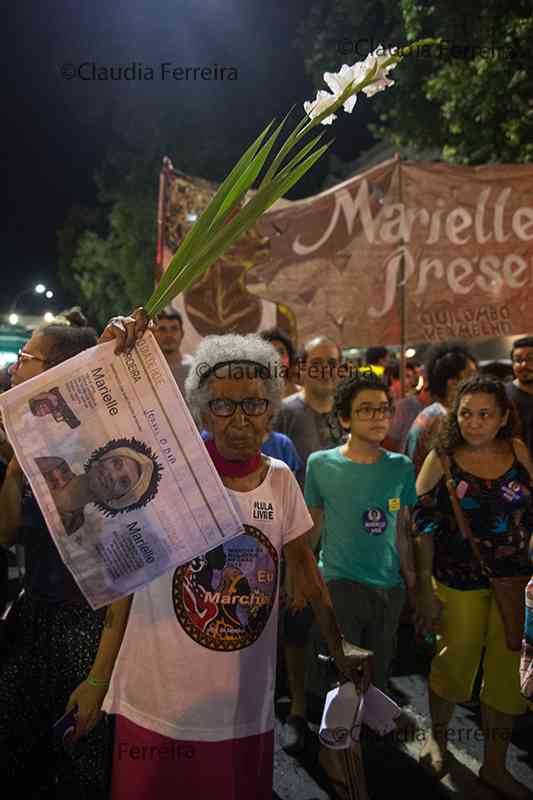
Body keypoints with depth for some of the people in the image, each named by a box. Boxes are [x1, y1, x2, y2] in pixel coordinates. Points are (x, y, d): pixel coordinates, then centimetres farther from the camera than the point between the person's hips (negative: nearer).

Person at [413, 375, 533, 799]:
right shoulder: (441, 459, -11)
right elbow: (423, 527, -10)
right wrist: (424, 589, -11)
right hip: (460, 582, -3)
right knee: (456, 660, 11)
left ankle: (495, 766, 33)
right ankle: (438, 735, 41)